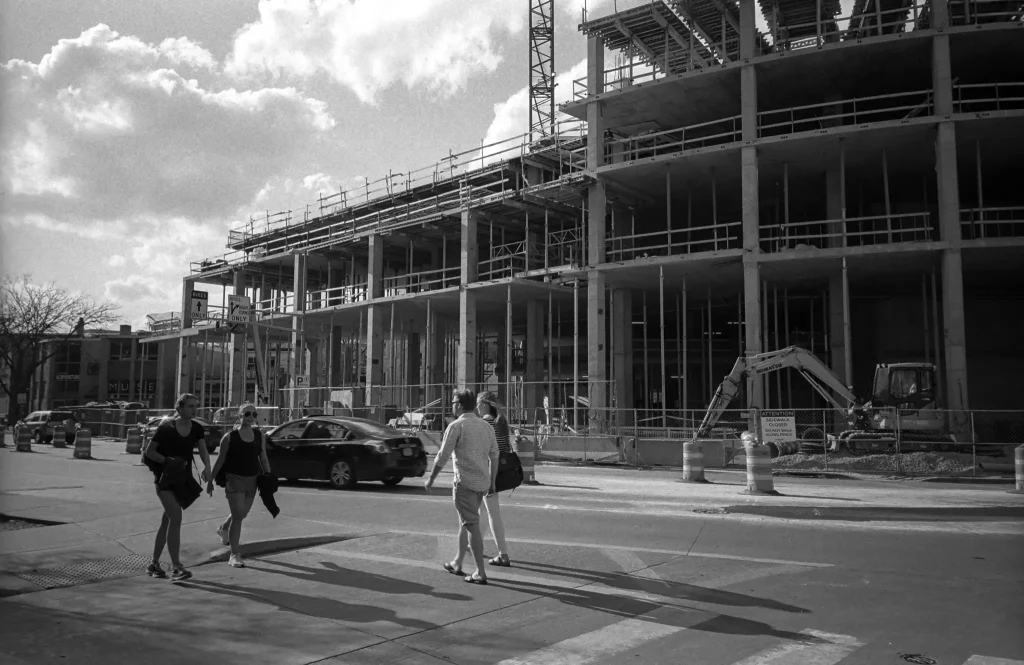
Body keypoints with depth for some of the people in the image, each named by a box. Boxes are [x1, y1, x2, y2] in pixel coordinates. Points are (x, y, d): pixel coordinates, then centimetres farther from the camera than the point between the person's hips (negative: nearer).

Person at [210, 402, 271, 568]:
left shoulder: (259, 435, 4)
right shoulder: (229, 437, -6)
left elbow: (263, 459, 9)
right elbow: (220, 460, 0)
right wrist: (211, 480, 2)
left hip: (252, 479, 5)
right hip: (234, 478, -5)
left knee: (242, 514, 19)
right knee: (238, 516, -11)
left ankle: (223, 529, 52)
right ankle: (234, 555, -2)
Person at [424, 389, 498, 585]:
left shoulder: (456, 426, -9)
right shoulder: (486, 426, 10)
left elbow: (442, 456, -10)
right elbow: (494, 456, 11)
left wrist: (431, 479, 0)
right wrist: (492, 483, 19)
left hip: (465, 483, -7)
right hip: (482, 483, 7)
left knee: (472, 526, -4)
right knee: (464, 523, 20)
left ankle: (480, 573, -2)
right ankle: (457, 564, 30)